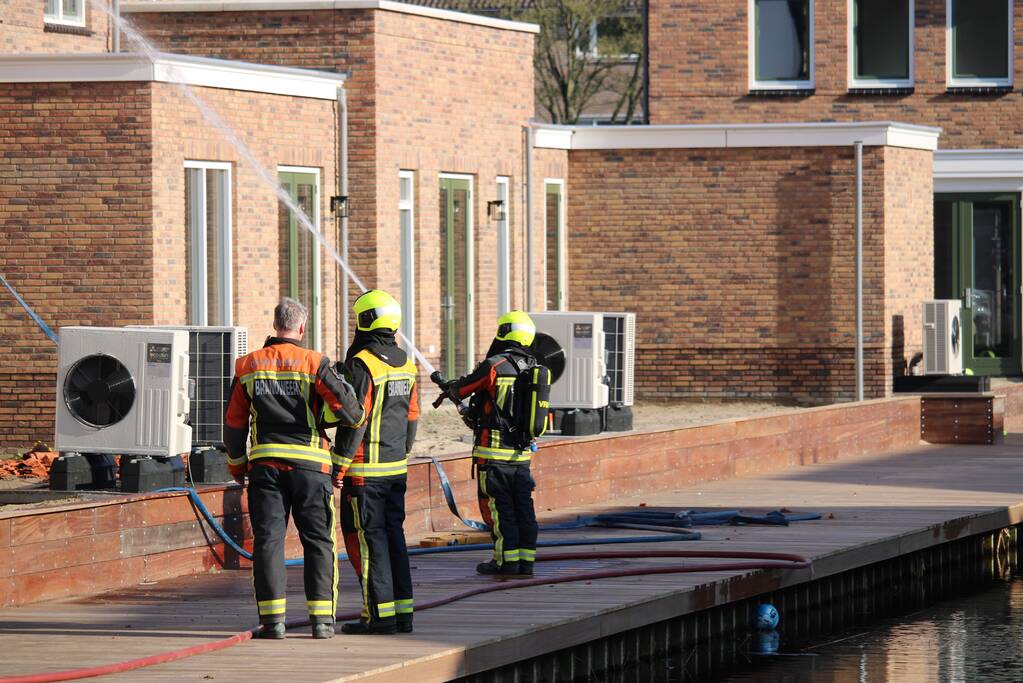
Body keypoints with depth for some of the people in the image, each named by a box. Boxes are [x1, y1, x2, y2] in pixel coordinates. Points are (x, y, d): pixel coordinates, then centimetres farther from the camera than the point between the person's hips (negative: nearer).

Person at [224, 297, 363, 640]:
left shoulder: (248, 365, 5)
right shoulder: (314, 363, -4)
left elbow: (234, 422, 10)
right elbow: (346, 408, -7)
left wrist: (237, 465, 23)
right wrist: (357, 416, 17)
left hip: (265, 463, 2)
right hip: (310, 464, -2)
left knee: (268, 540, 4)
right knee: (318, 541, 6)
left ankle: (272, 618, -3)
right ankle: (322, 618, 3)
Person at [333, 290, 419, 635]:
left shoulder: (362, 364, -15)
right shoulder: (405, 365, 10)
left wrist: (340, 462, -13)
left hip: (365, 469, -8)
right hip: (396, 467, 8)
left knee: (367, 539, -3)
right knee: (393, 535, 12)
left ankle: (380, 613, -5)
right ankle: (402, 610, 12)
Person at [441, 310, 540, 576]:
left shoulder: (494, 366, -13)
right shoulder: (533, 369, 7)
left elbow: (460, 389, -2)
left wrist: (451, 387, 22)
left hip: (494, 452, -6)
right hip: (522, 453, 6)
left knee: (498, 505, 0)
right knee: (523, 506, 9)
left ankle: (507, 561, -1)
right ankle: (527, 561, 10)